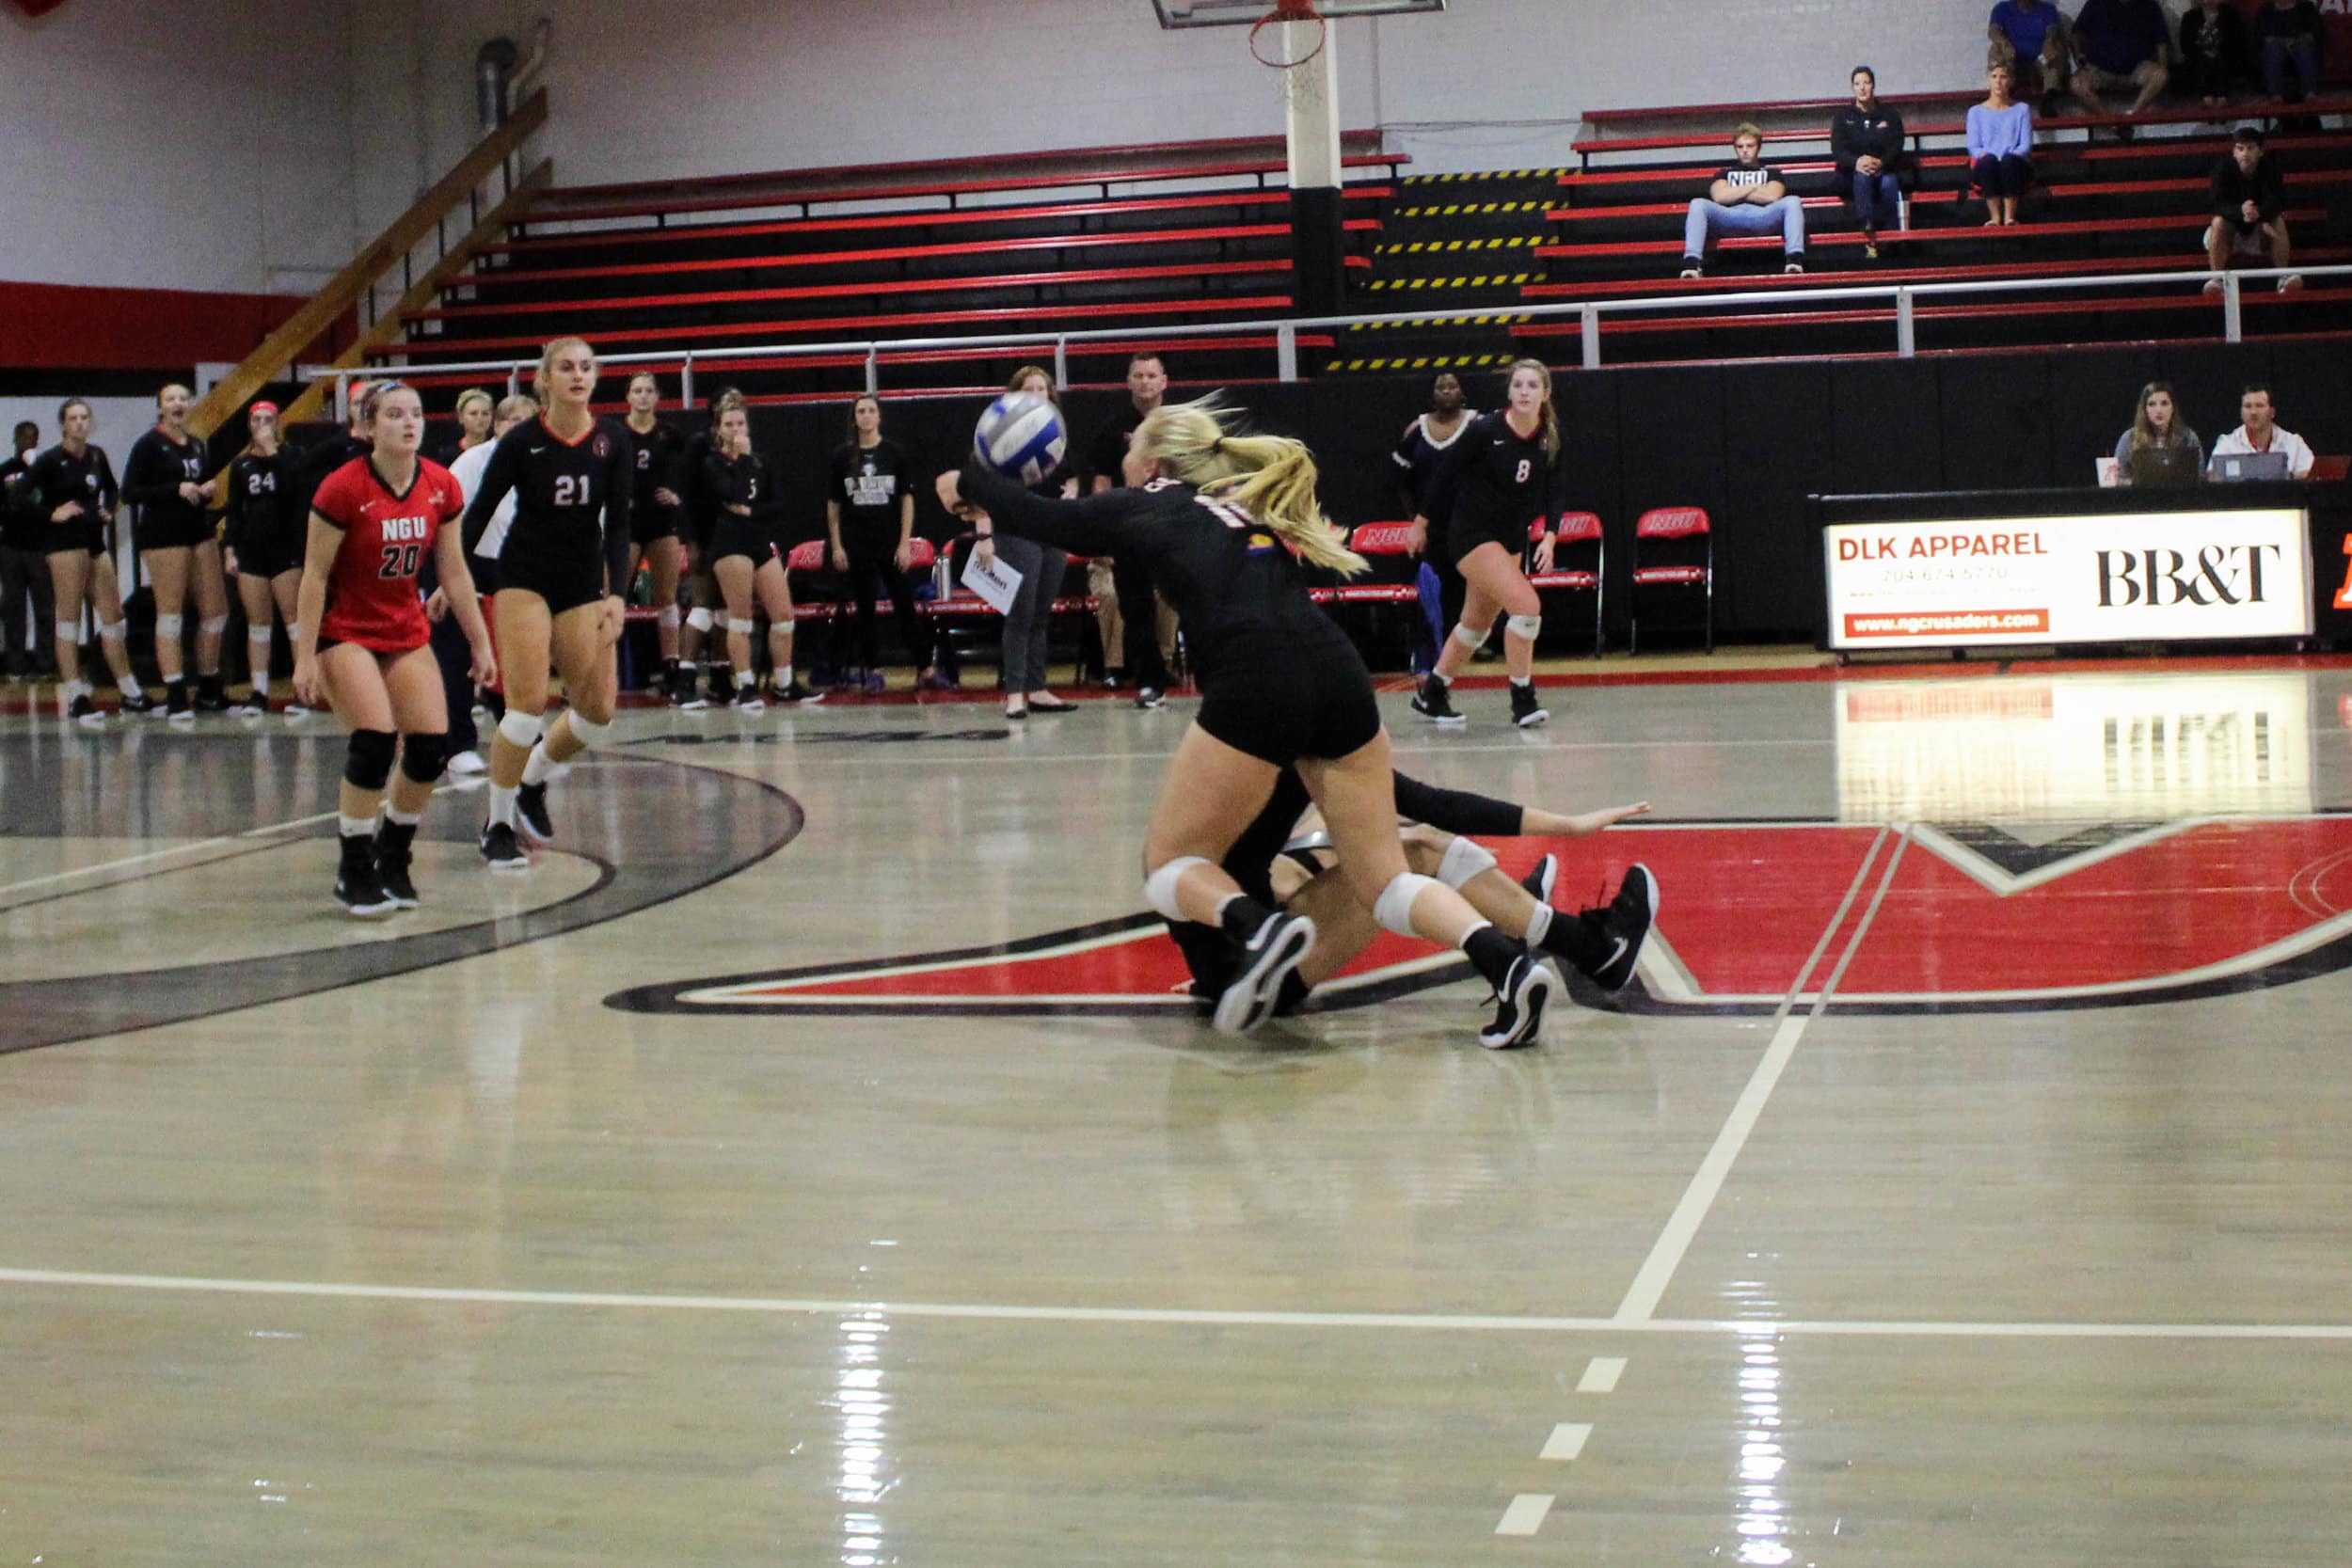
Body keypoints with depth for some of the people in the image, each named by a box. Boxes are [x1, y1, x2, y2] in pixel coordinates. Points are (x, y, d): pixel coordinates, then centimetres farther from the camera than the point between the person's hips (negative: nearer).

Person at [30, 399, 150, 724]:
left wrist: (108, 510, 9)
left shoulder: (96, 456, 11)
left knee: (113, 615, 8)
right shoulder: (50, 460, -7)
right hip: (65, 542, -7)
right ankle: (73, 697, -6)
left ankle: (130, 694, 14)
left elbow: (112, 489, 27)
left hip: (95, 541, 7)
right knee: (69, 616, -7)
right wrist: (52, 514, -20)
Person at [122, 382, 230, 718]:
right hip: (162, 535, -7)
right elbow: (130, 492, -10)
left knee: (216, 610, 6)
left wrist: (206, 492, 4)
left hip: (199, 532, 7)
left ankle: (210, 691, 17)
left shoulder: (196, 446, 15)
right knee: (170, 612, -7)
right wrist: (177, 490, -17)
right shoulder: (149, 444, -4)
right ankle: (175, 697, -7)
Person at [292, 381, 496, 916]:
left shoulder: (441, 487, -4)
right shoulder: (342, 489, -17)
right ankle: (353, 872, -5)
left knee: (432, 745, -7)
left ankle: (393, 857, 16)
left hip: (406, 631, 5)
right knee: (376, 738, -21)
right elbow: (314, 576, -13)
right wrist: (305, 658, -15)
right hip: (343, 631, -5)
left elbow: (454, 572, 6)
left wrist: (481, 644, 6)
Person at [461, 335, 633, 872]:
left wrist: (616, 595, -16)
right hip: (524, 580, -4)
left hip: (583, 584, 4)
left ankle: (532, 784, 26)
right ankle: (497, 827, 0)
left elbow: (617, 523, -6)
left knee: (599, 710, -1)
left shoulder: (612, 440, -4)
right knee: (529, 703, -14)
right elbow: (479, 513, -4)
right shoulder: (522, 441, -11)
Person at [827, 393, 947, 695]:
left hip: (891, 543, -1)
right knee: (865, 609, 4)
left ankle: (927, 669, 2)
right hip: (856, 545, 1)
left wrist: (905, 543, -4)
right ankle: (874, 671, 11)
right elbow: (833, 505, 6)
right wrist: (836, 546, 1)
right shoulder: (842, 456, 2)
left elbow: (907, 499, 2)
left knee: (906, 606, -1)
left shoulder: (895, 453, 1)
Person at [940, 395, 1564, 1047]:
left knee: (1169, 863, 13)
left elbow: (1044, 519, 28)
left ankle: (1259, 926, -18)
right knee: (1385, 882, 11)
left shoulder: (1149, 505, 16)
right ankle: (1506, 959, -15)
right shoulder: (1248, 509, 31)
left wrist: (967, 482, 45)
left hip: (1253, 687, -5)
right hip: (1340, 673, 6)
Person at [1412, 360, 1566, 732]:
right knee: (1526, 605, -21)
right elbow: (1446, 474, -7)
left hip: (1512, 539, 7)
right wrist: (1423, 522, 0)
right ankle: (1523, 700, -10)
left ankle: (1431, 695, 33)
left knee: (1477, 624, 16)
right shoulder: (1484, 431, -18)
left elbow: (1557, 492, 0)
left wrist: (1549, 537, -14)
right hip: (1471, 534, -7)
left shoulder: (1552, 438, -4)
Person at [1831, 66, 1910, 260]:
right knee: (1862, 176, -38)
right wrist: (1856, 162, -27)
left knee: (1889, 182, -36)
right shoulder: (1844, 116, 12)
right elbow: (1837, 149, -3)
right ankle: (1867, 230, -52)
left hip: (1884, 169, 1)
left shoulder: (1890, 115, 13)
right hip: (1852, 173, 0)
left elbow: (1896, 146, 0)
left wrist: (1880, 163, -25)